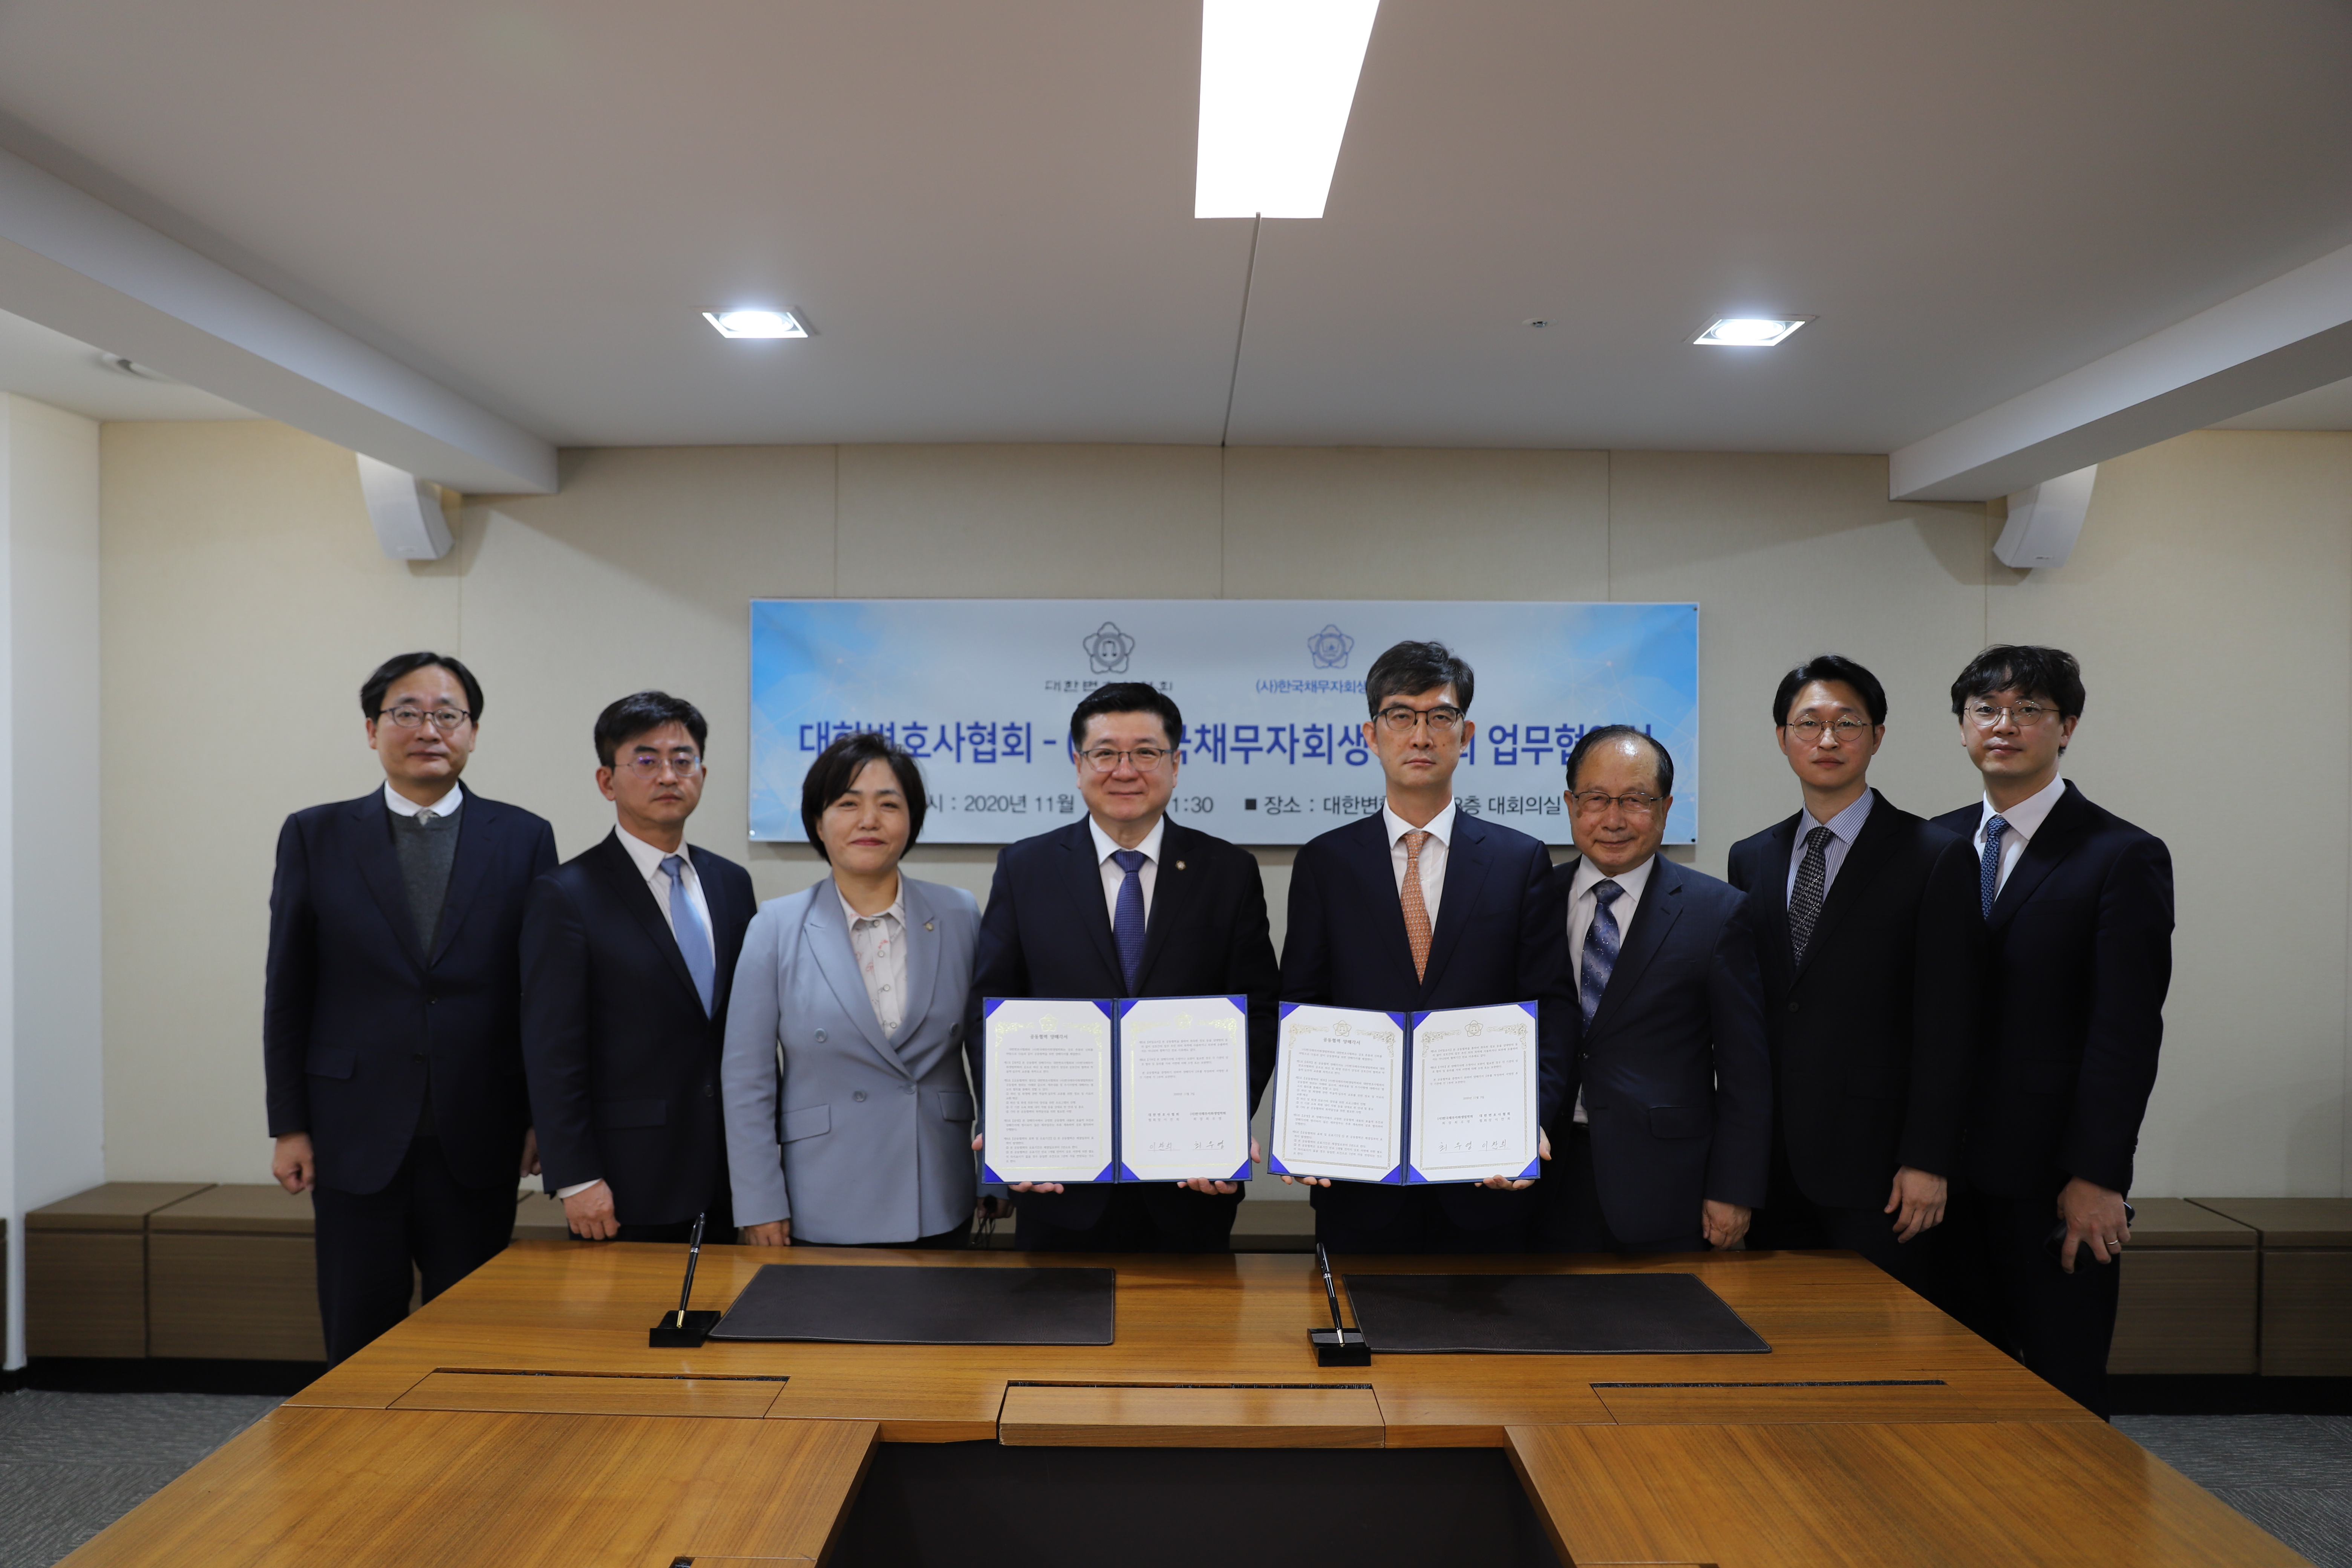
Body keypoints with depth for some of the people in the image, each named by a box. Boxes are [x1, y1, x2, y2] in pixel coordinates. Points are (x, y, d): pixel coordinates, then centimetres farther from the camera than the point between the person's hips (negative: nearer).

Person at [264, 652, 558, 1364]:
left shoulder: (524, 839, 2)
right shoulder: (315, 837, 4)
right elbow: (287, 992, 4)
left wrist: (544, 1119, 1)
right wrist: (288, 1126, 1)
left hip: (477, 1143, 0)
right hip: (356, 1140, 1)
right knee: (359, 1340, 10)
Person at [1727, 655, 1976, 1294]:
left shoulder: (1936, 857, -2)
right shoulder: (1749, 860, 11)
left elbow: (1947, 1025, -6)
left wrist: (1927, 1163, -10)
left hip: (1875, 1169, -4)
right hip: (1770, 1167, 4)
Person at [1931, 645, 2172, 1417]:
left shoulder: (2124, 856, -4)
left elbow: (2128, 1031, -9)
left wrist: (2096, 1177, -13)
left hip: (2054, 1182, -4)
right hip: (1948, 1171, 4)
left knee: (2065, 1387, 6)